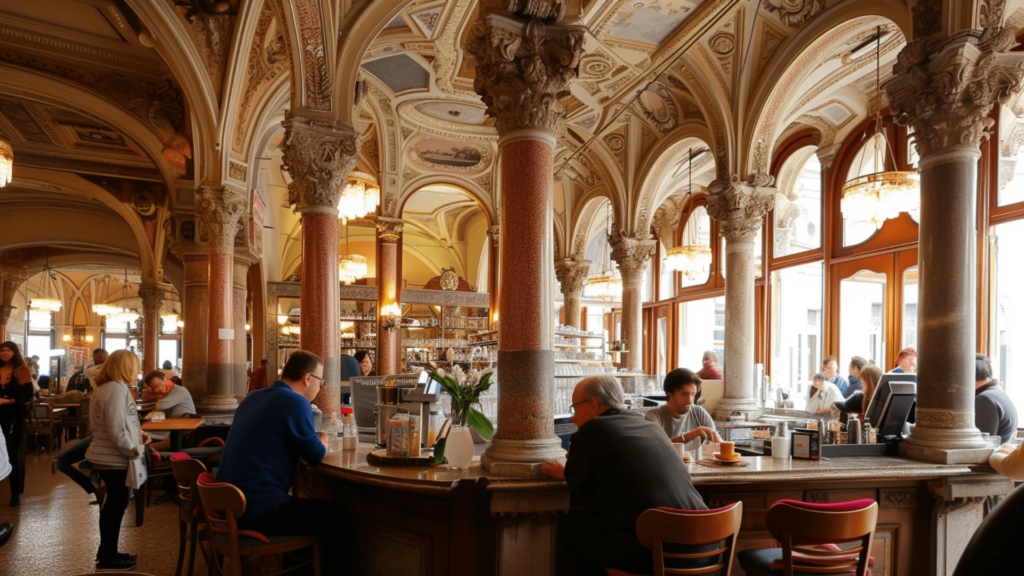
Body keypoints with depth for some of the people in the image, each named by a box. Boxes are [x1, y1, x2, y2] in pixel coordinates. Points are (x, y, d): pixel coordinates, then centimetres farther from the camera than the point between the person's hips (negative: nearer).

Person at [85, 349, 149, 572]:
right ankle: (108, 558, 15)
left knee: (113, 504, 20)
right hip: (115, 459, -10)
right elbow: (117, 431, -25)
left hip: (107, 456, 10)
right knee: (117, 505, 2)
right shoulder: (117, 389, -21)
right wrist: (136, 449, -14)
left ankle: (107, 552, 32)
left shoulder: (105, 387, 11)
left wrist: (137, 434, 10)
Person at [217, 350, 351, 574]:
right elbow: (316, 456, -9)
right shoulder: (295, 402, -15)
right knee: (337, 516, 2)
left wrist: (314, 438, 16)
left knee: (312, 505, 28)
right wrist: (323, 439, 12)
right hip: (258, 513, -9)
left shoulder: (253, 397, 11)